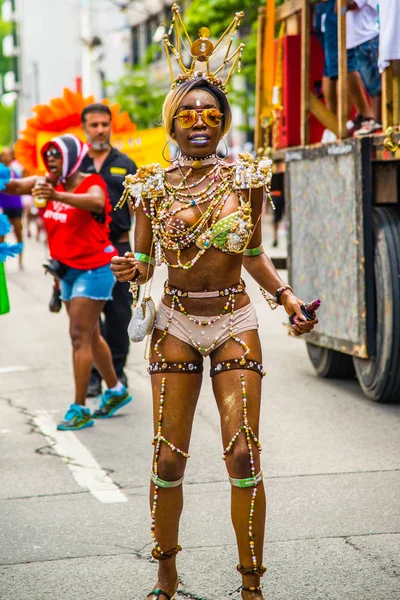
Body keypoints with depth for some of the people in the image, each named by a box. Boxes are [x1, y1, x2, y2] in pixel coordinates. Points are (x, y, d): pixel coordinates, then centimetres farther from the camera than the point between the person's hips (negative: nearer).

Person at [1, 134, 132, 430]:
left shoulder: (91, 183, -15)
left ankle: (80, 409, -7)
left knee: (80, 336, -10)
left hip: (93, 269, -8)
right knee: (89, 335, 17)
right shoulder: (52, 184, 6)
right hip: (69, 269, 8)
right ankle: (116, 390, 34)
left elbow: (97, 202, -38)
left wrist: (58, 196, -52)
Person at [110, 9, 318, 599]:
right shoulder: (153, 186, 0)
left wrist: (286, 295, -2)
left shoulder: (245, 179, 1)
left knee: (243, 457, -5)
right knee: (168, 461, 2)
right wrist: (132, 270, -16)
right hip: (176, 325, 0)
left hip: (235, 325, 0)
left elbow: (253, 254, 11)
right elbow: (143, 258, 6)